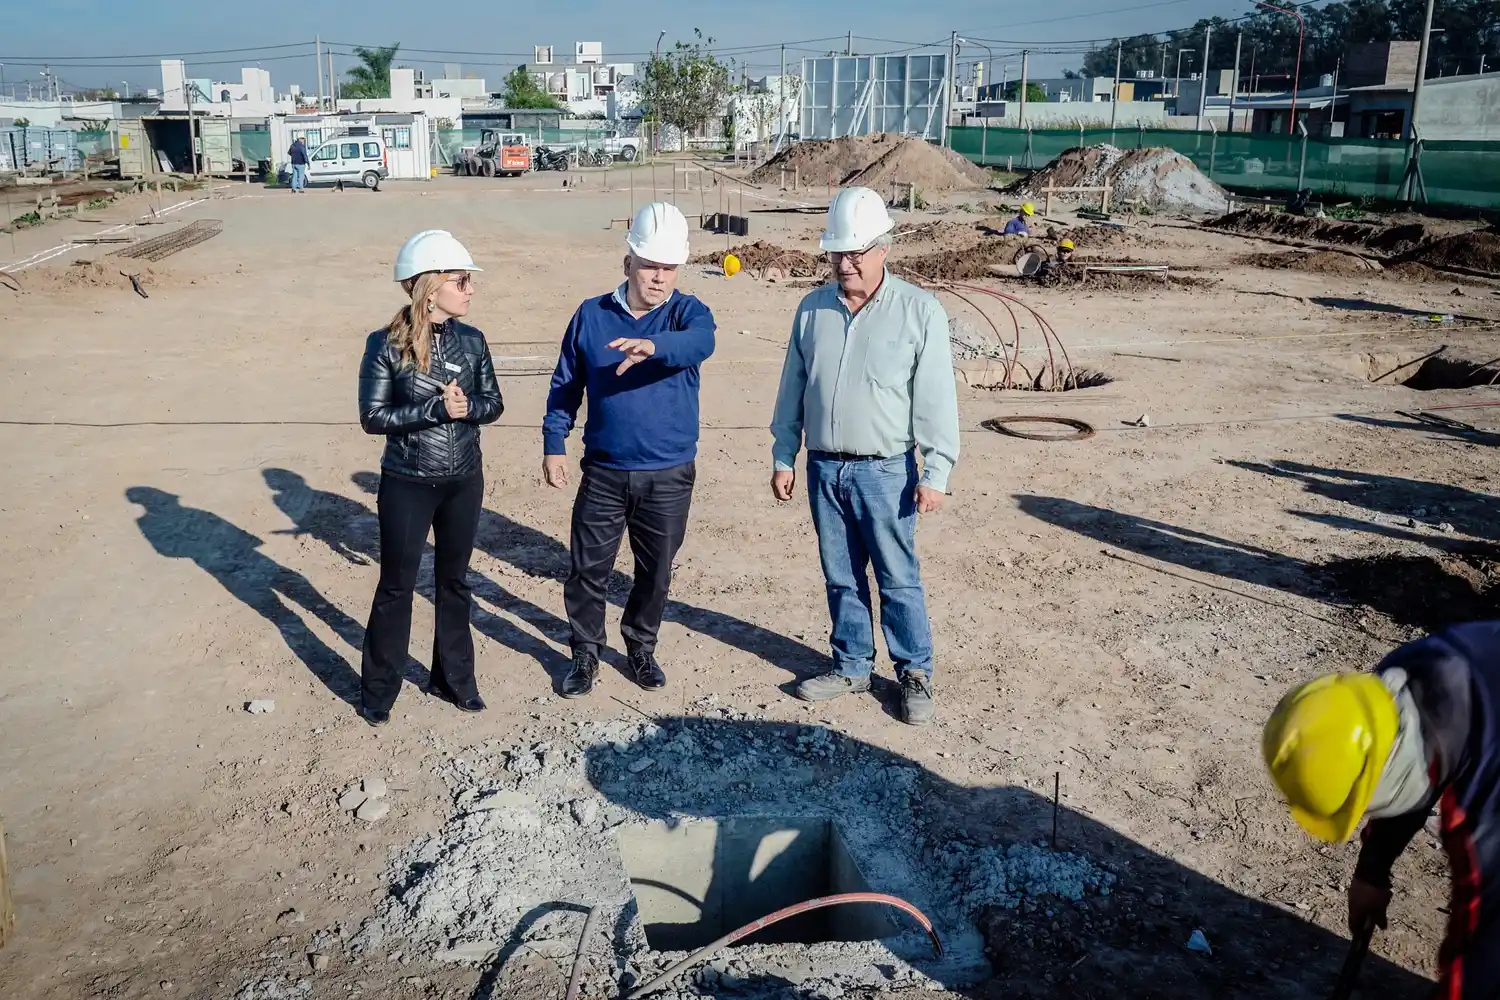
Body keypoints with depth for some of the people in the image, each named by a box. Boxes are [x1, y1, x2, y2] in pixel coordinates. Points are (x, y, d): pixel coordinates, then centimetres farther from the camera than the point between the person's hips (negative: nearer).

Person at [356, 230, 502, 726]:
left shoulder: (471, 341, -3)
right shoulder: (386, 345, -14)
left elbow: (493, 403, 3)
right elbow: (372, 416, -14)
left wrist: (466, 406, -19)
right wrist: (435, 409, -24)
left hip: (464, 481, 4)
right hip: (407, 484, -4)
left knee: (453, 580, 16)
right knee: (396, 586, 8)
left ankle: (454, 677, 31)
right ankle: (379, 689, 24)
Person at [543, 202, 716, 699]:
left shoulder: (687, 312, -6)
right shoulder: (591, 315, 0)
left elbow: (700, 342, -31)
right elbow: (565, 386, 8)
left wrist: (653, 346, -50)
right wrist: (553, 445, 1)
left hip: (669, 477, 0)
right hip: (603, 473, 1)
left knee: (656, 572, 14)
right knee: (589, 569, 6)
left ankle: (641, 648, 36)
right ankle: (586, 652, 26)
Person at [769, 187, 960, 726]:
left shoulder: (919, 311, -6)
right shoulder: (813, 308, 7)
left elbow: (936, 399, -7)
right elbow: (792, 390, 13)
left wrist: (935, 473, -10)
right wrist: (783, 458, 12)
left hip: (884, 472, -4)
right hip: (824, 468, 4)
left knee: (898, 579, 3)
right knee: (841, 578, 14)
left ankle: (915, 675, 18)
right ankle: (852, 666, 28)